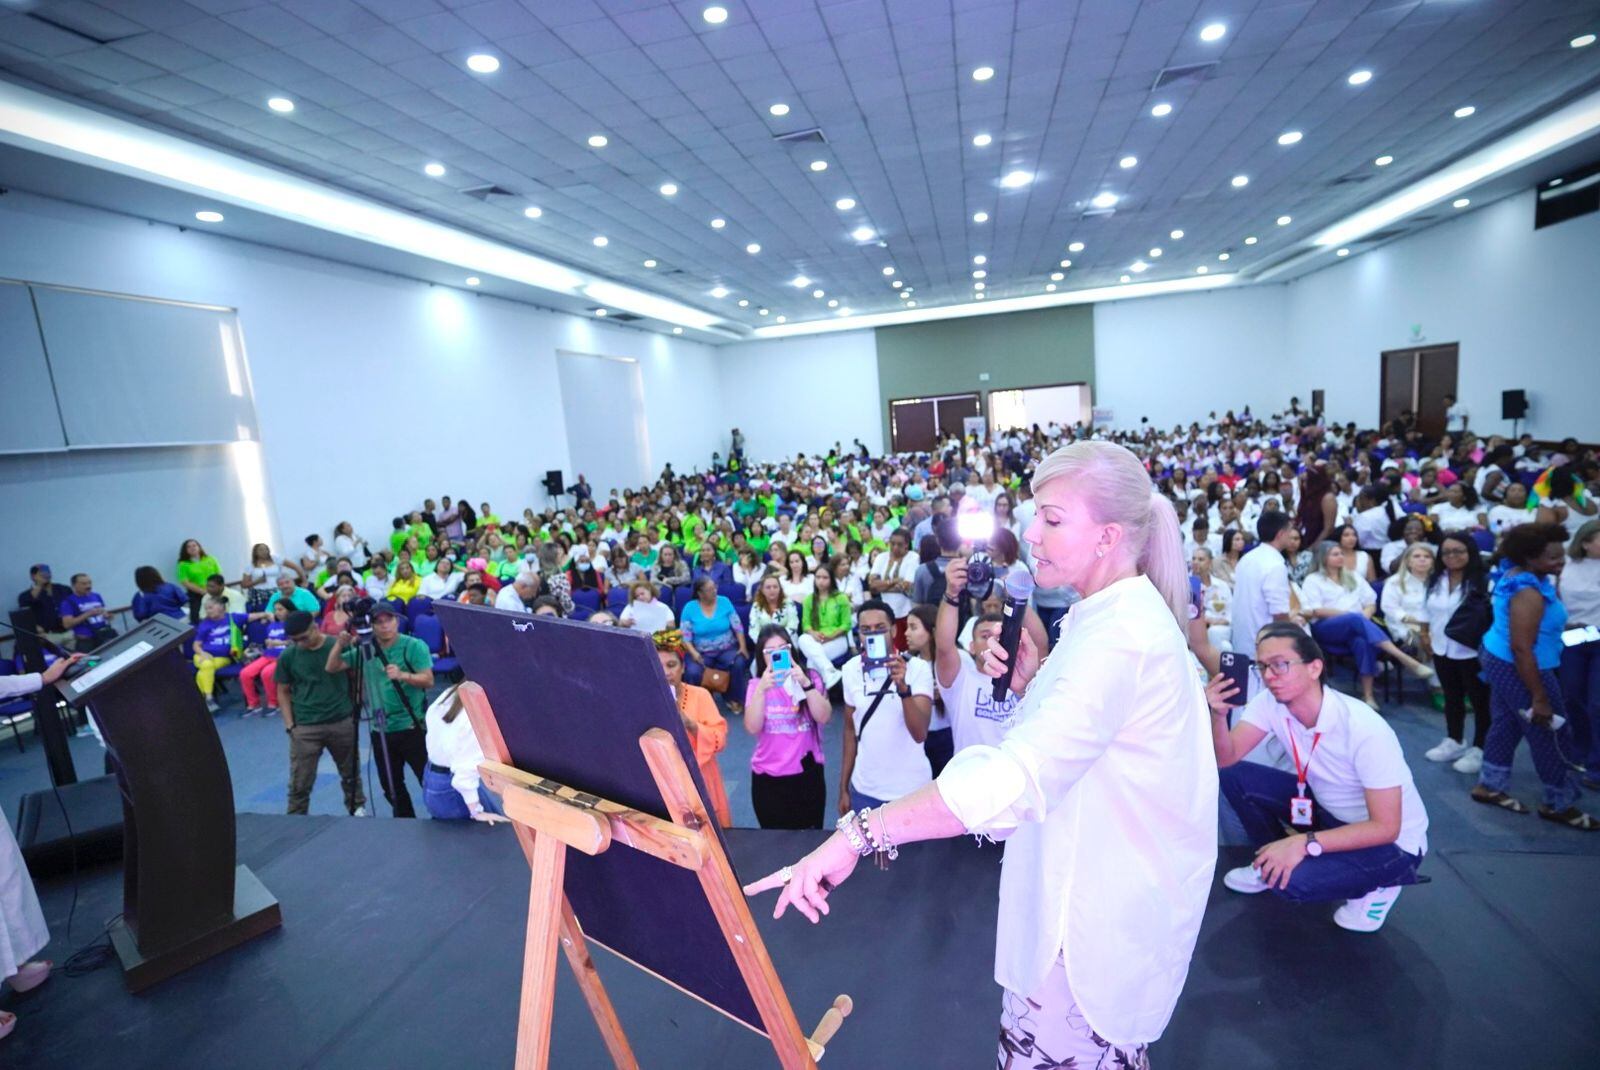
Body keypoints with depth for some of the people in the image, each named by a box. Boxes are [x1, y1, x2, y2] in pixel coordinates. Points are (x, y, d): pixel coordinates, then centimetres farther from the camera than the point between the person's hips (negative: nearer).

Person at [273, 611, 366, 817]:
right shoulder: (288, 655, -4)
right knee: (299, 783, 2)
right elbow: (283, 692, 5)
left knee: (351, 774, 15)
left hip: (342, 722, 0)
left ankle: (357, 809, 33)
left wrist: (357, 706, -3)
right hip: (305, 727, 0)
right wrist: (289, 725, -2)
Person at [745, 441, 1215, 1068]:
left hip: (1101, 916, -9)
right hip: (1095, 884, 9)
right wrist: (1029, 683, -6)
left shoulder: (1119, 636, -29)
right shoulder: (1121, 615, 5)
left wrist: (860, 834, -43)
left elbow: (1018, 775, -42)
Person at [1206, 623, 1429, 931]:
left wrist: (1305, 843, -36)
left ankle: (1376, 884, 2)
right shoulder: (1270, 703, -15)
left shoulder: (1364, 729, -32)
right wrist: (1218, 715, -38)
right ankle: (1272, 861, 11)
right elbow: (1225, 760, -18)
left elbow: (1384, 828, -27)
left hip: (1393, 843, -6)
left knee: (1291, 880, -28)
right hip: (1329, 811, 6)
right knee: (1234, 776, -12)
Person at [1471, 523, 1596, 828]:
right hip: (1517, 668, -10)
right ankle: (1559, 804, 22)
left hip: (1498, 659, 10)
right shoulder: (1528, 593, -29)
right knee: (1547, 737, 6)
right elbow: (1521, 648, -28)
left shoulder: (1514, 573, 0)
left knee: (1505, 725, 19)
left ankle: (1490, 786, 31)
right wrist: (1539, 697, -24)